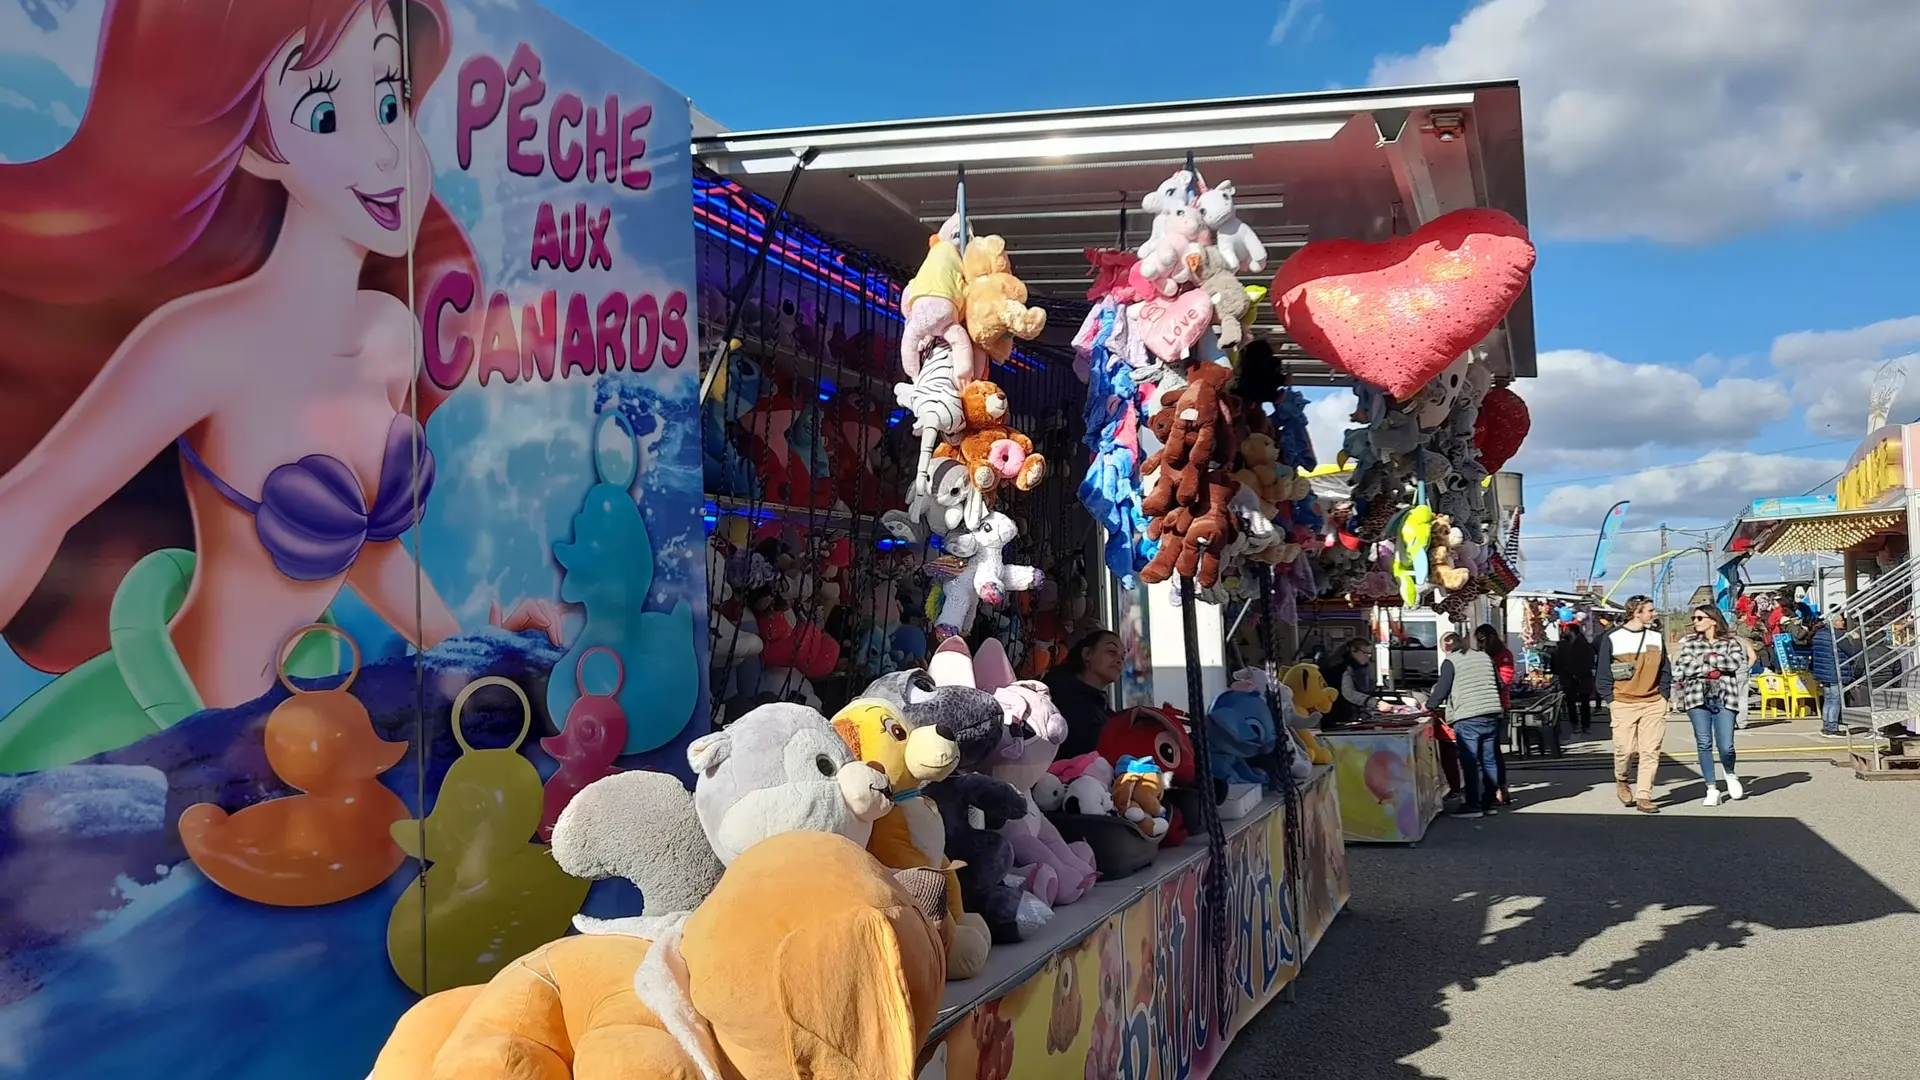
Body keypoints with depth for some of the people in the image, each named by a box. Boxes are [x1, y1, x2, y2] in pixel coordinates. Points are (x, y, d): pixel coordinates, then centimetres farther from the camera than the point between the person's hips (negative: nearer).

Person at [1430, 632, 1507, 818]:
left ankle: (1473, 805, -1)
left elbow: (1441, 690, -3)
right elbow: (1499, 685, 19)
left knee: (1469, 762, -1)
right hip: (1491, 716, 6)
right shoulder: (1485, 657, 15)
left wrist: (1429, 704, 13)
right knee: (1489, 760, 11)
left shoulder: (1450, 662, -3)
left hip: (1467, 719, -6)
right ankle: (1489, 803, 15)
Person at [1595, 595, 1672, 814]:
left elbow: (1665, 670, 15)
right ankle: (1621, 781, 25)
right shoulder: (1612, 639, -2)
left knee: (1651, 751, -3)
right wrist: (1610, 699, -5)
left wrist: (1663, 695, 6)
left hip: (1653, 704, 3)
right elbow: (1602, 673, 0)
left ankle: (1644, 797, 1)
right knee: (1625, 749, -4)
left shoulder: (1656, 637, 10)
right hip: (1623, 704, -3)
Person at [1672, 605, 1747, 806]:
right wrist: (1716, 665, -4)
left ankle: (1730, 775, 26)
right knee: (1704, 744, -2)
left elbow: (1736, 662, -10)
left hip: (1723, 698, -1)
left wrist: (1706, 658, -6)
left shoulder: (1730, 642, 9)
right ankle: (1712, 789, 8)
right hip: (1697, 698, 1)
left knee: (1726, 746, -6)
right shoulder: (1688, 643, 10)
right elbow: (1681, 669, -2)